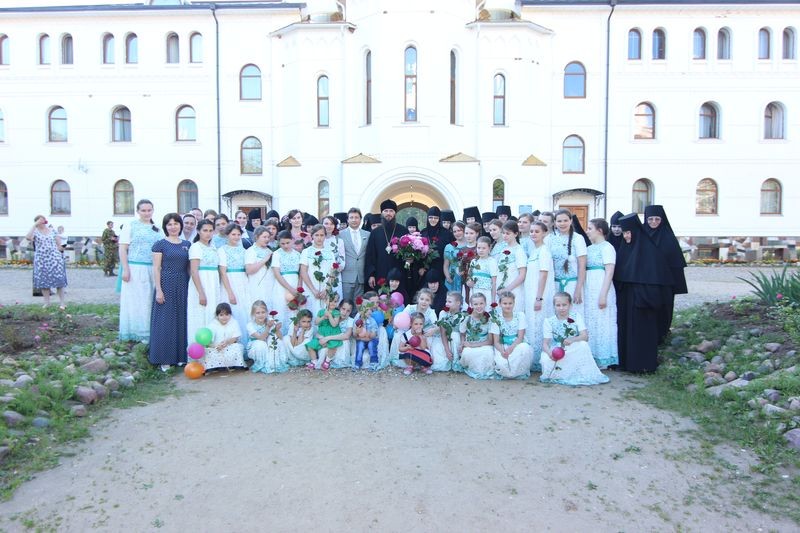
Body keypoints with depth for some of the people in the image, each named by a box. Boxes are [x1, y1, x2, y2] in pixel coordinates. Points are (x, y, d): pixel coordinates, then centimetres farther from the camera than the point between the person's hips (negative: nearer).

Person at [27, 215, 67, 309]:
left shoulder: (52, 230, 9)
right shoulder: (35, 231, 2)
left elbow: (59, 243, 14)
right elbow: (28, 237, -20)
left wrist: (56, 251, 3)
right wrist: (35, 225, -17)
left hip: (54, 258, 1)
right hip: (41, 259, 0)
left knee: (59, 280, -3)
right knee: (43, 281, 3)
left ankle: (61, 303, 3)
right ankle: (46, 302, 13)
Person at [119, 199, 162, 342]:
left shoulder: (157, 229, 13)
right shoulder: (130, 226, 0)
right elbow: (122, 249, -4)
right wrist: (125, 269, -12)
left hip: (153, 270, 4)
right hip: (135, 269, -4)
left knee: (151, 301, 7)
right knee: (135, 301, 1)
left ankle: (150, 331, 15)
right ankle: (137, 332, 8)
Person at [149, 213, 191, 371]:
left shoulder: (187, 244, 10)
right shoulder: (160, 244, -2)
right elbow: (156, 268, -5)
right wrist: (158, 290, -12)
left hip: (183, 286, 4)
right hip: (166, 285, -4)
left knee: (182, 320, 8)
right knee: (165, 321, 0)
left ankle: (181, 356, 18)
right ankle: (165, 359, 9)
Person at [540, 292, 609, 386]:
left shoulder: (576, 317, -1)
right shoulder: (549, 322, -5)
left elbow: (585, 336, -12)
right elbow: (545, 343, -11)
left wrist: (572, 340, -33)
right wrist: (549, 352, -35)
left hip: (574, 352, 2)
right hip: (556, 352, -2)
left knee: (583, 344, -30)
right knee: (545, 360, -34)